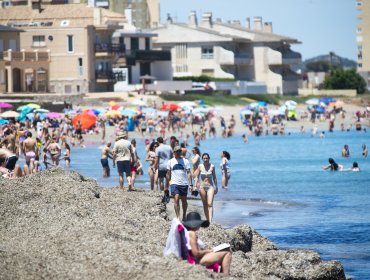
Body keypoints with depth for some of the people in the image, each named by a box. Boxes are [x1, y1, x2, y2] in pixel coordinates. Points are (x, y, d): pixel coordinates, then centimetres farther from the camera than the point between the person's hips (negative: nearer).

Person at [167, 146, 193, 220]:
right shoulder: (170, 162, 6)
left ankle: (184, 215, 28)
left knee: (184, 200, 10)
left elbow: (188, 173, 2)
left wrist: (190, 184, -6)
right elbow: (168, 174, 11)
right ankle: (178, 217, -15)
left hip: (184, 183, 1)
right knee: (176, 199, -14)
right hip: (174, 183, -1)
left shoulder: (185, 161, 4)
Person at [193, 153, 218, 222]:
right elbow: (196, 177, 4)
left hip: (210, 186, -1)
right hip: (202, 187, 1)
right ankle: (207, 220, 18)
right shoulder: (200, 166, -1)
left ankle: (210, 221, -22)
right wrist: (195, 186, -5)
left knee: (210, 204, -13)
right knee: (205, 205, 8)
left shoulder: (212, 166, -1)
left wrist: (216, 187, 13)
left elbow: (214, 177, 9)